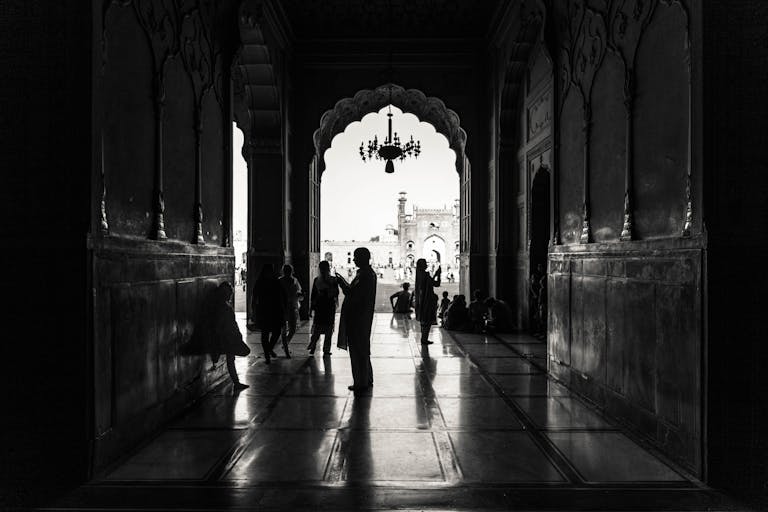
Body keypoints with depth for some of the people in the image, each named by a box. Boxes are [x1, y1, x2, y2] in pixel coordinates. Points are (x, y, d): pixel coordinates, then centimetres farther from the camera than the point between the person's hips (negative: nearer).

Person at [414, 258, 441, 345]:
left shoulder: (419, 274, 9)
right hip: (427, 300, -9)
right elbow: (437, 284, -16)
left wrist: (435, 275, 20)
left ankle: (424, 339, 21)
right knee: (428, 321, -2)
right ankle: (424, 339, 0)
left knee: (423, 321, 16)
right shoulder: (425, 274, -18)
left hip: (421, 300, 9)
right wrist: (438, 275, -4)